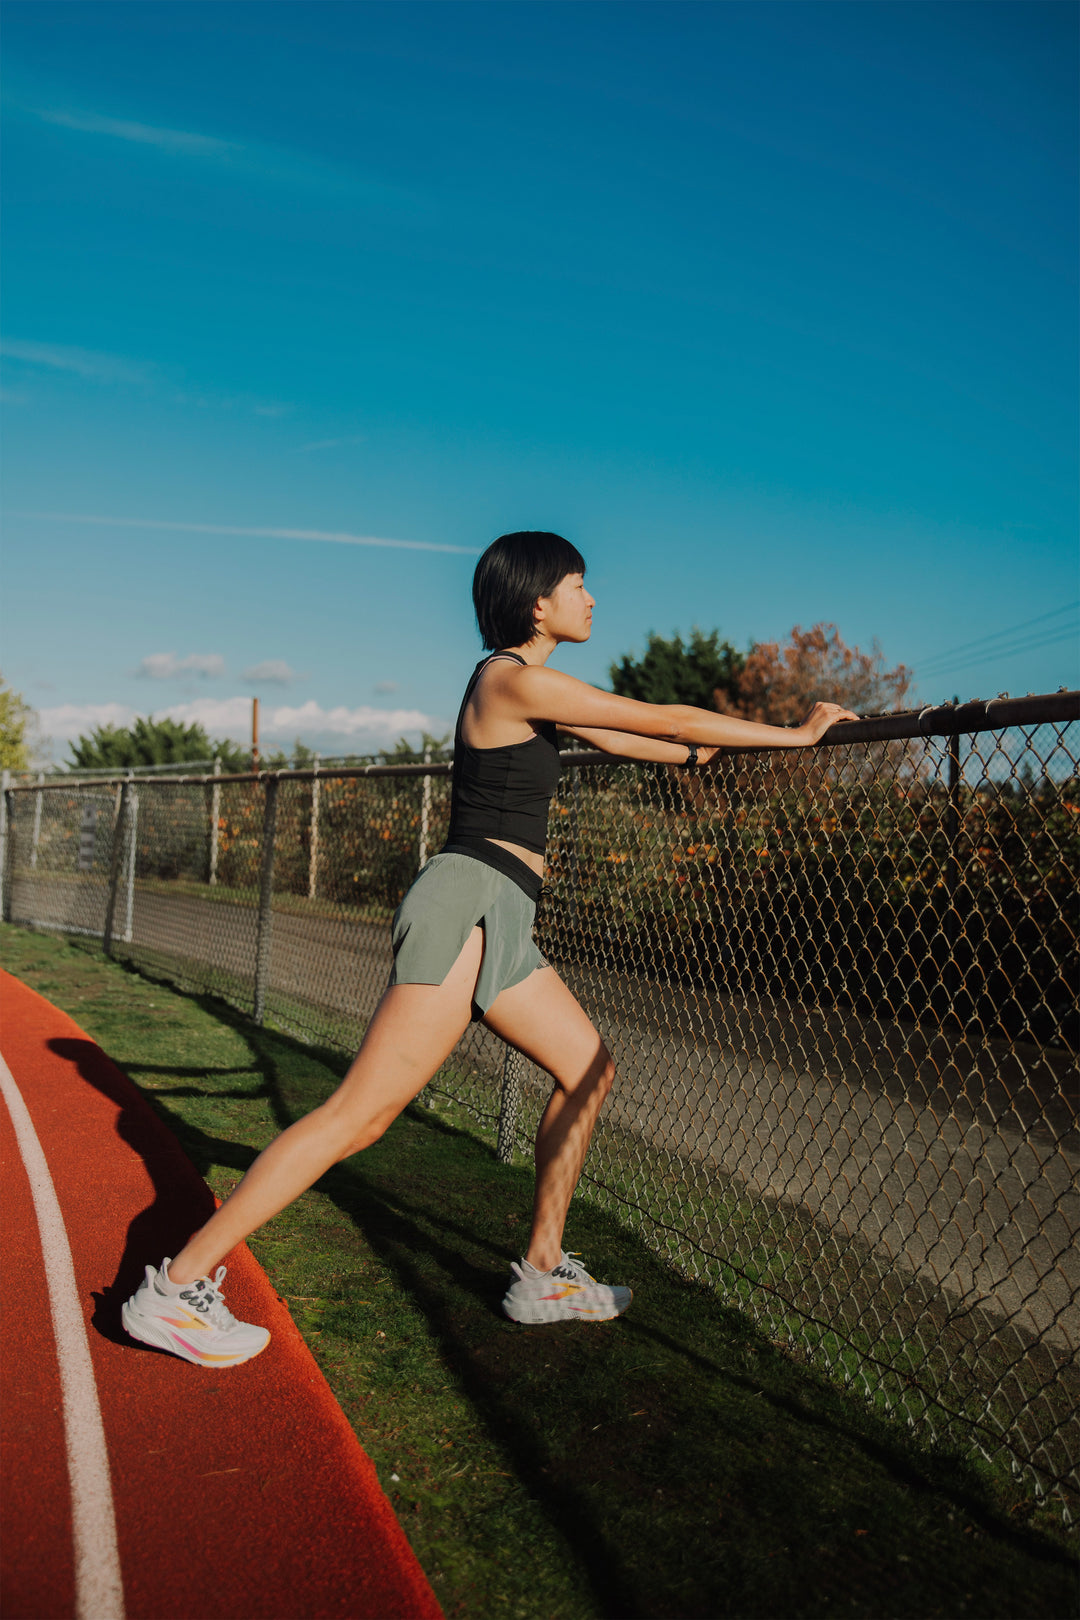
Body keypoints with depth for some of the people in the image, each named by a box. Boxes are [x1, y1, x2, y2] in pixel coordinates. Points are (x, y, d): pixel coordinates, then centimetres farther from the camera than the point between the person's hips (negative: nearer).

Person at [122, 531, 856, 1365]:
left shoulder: (526, 686, 18)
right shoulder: (515, 678, -10)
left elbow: (631, 740, 30)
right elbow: (665, 720, -7)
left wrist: (705, 751, 29)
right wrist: (794, 733, 2)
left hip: (498, 920, 11)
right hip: (468, 902, -11)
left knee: (587, 1066, 16)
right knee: (362, 1113, -11)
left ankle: (543, 1273, 25)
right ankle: (177, 1286, -3)